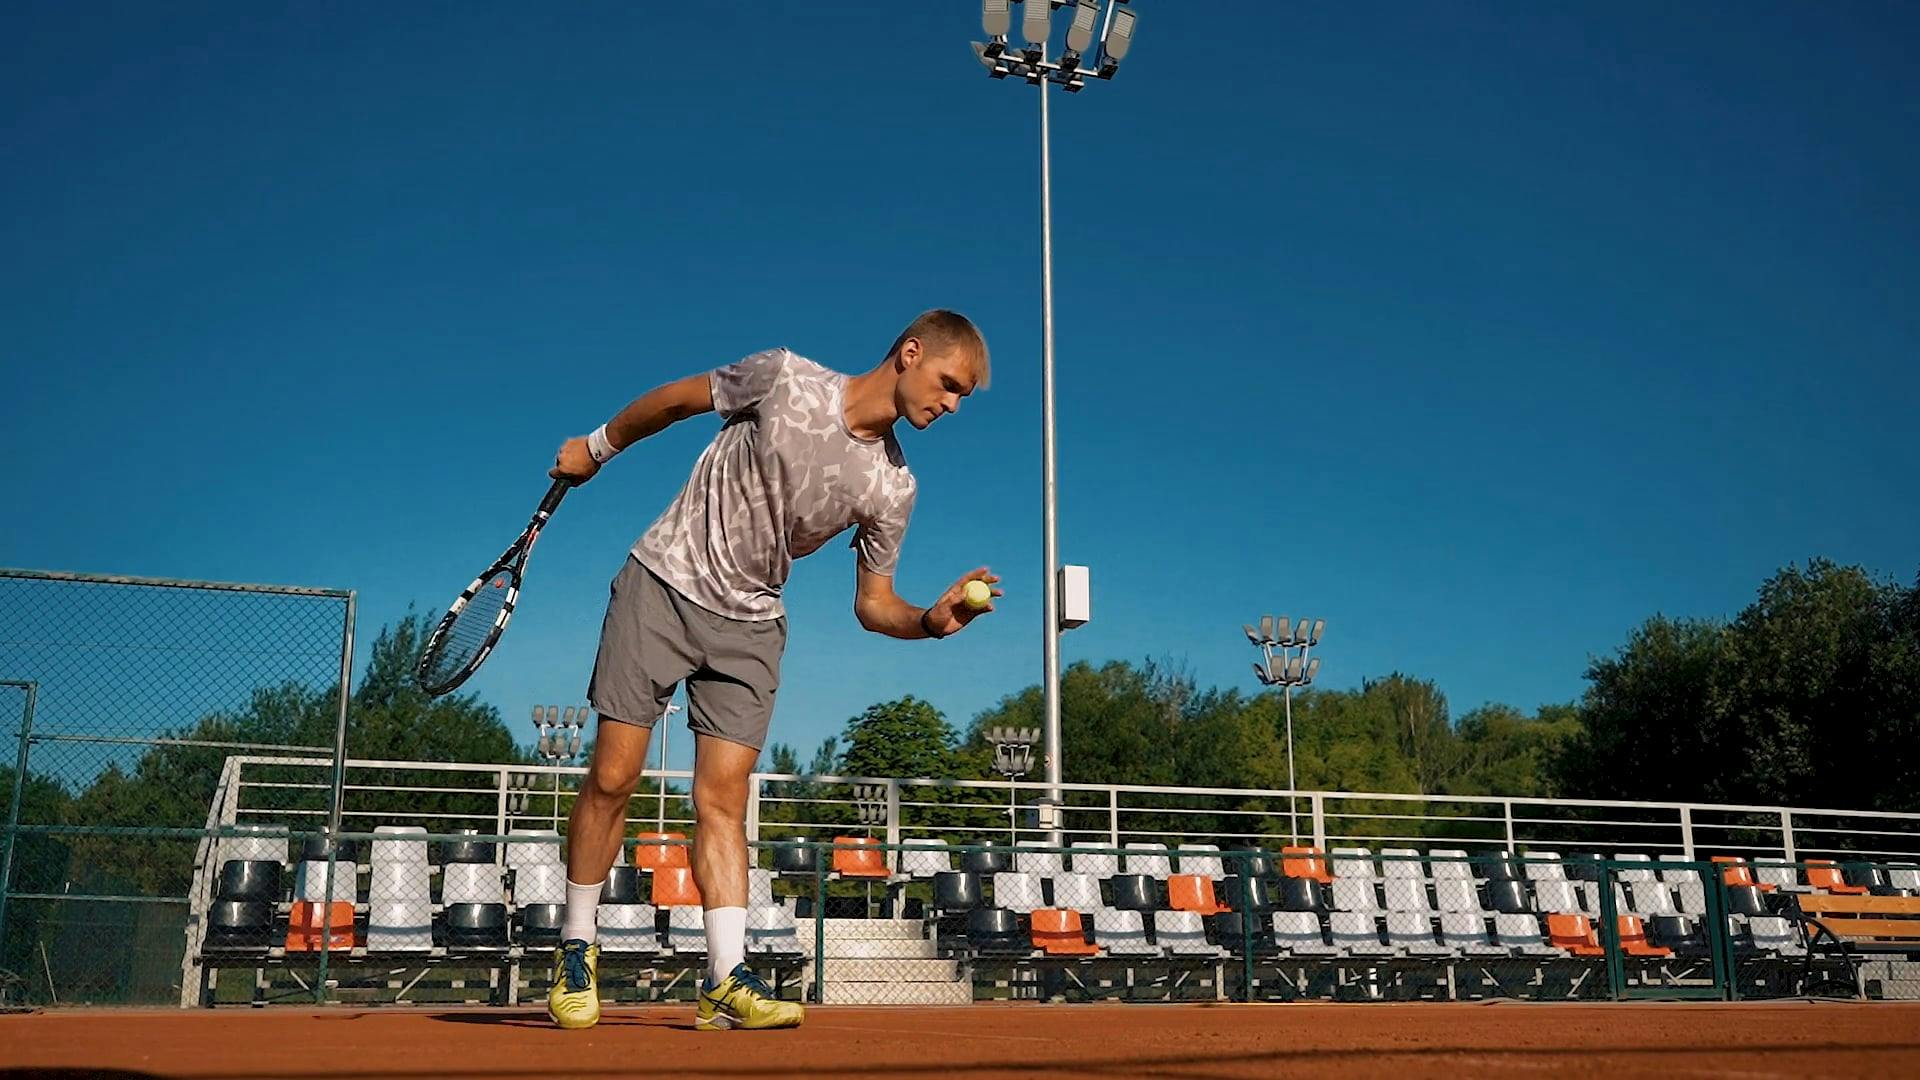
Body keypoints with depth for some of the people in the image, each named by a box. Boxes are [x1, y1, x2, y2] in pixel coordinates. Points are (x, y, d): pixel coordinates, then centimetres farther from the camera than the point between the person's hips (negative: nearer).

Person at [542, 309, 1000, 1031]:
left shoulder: (892, 489, -4)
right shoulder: (786, 378, -13)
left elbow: (872, 604, 3)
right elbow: (679, 399, 3)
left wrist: (932, 620, -18)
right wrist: (598, 445, 14)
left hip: (750, 625, 3)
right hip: (663, 585, -2)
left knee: (723, 798, -6)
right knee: (612, 777, -3)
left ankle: (725, 982, -6)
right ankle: (577, 949, 14)